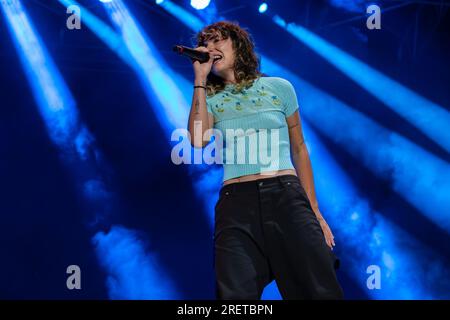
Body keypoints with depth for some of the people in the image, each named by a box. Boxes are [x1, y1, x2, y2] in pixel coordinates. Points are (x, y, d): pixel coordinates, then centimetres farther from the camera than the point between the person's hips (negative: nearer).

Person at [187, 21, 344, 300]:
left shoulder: (278, 87, 12)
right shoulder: (210, 99, 13)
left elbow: (299, 150, 16)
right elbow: (198, 141, -7)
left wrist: (314, 211, 10)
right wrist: (200, 80, -1)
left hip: (287, 197, 0)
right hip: (236, 204, 0)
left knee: (320, 291, -7)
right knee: (236, 296, -12)